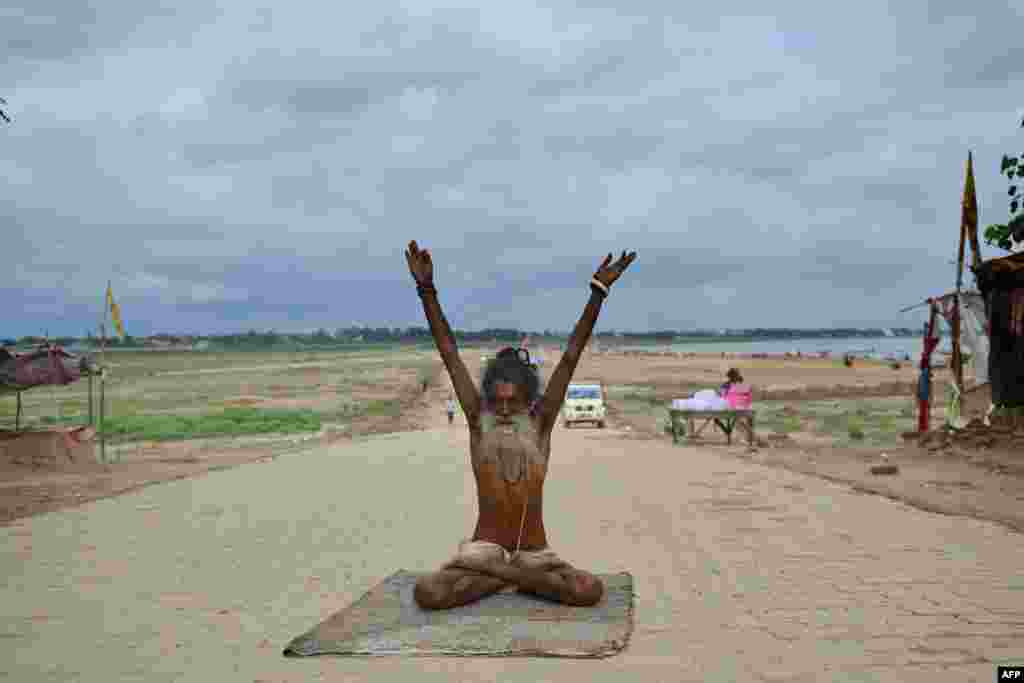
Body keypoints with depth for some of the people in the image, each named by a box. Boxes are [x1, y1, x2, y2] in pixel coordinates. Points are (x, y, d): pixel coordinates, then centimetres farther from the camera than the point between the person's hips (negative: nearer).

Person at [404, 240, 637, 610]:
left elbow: (571, 356, -13)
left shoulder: (540, 422, -8)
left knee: (591, 591, -26)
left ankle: (497, 573, -5)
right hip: (484, 547, 0)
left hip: (535, 553, 1)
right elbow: (449, 354, -11)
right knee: (426, 593, -26)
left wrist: (599, 291, -17)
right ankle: (520, 578, -6)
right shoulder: (479, 422, -7)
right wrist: (426, 288, -14)